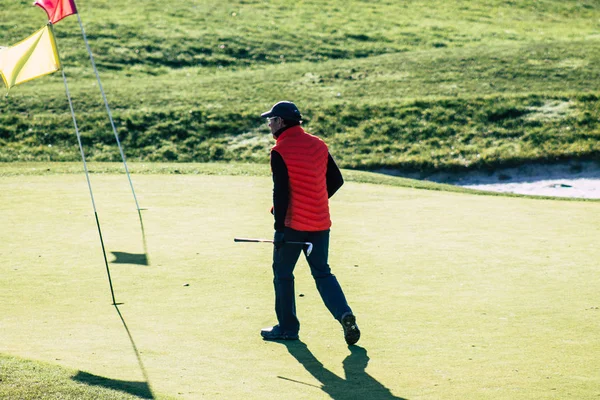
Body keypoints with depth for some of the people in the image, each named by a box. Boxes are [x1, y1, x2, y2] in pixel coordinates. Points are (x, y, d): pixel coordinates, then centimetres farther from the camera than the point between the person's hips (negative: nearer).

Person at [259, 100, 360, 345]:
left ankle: (287, 327, 16)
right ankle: (345, 314, -7)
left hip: (293, 224, -6)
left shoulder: (280, 151, -12)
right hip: (321, 223, 6)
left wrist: (279, 228, -14)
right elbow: (336, 180, 11)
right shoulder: (318, 145, 7)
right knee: (322, 272, 13)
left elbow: (281, 192, -16)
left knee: (282, 272, 10)